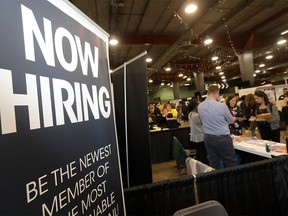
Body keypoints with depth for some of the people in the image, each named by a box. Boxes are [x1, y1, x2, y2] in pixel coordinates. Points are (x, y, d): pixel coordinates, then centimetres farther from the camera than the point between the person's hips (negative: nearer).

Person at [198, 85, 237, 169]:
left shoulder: (200, 106, -1)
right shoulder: (222, 106, -16)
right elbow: (231, 121, 1)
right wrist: (233, 118, 26)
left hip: (207, 137, 5)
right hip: (222, 138, -5)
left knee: (213, 164, 14)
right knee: (231, 164, 10)